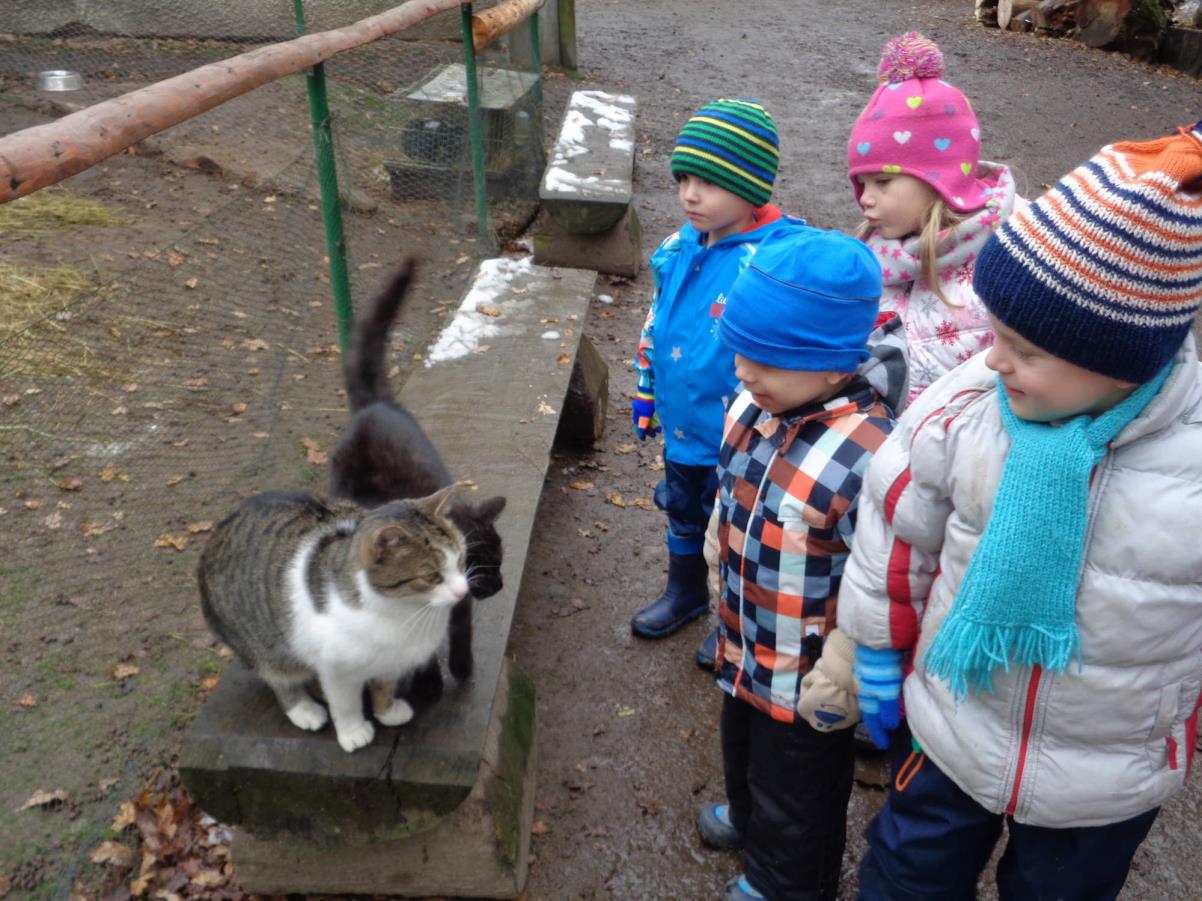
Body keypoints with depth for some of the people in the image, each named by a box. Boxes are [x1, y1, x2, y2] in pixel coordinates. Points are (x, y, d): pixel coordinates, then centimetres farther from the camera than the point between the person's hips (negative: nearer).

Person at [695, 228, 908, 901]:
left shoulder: (868, 458, -35)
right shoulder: (755, 403, -11)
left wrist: (840, 679, -16)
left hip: (805, 674, -7)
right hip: (746, 644, 8)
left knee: (796, 796, 21)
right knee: (744, 751, 35)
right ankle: (747, 816, 65)